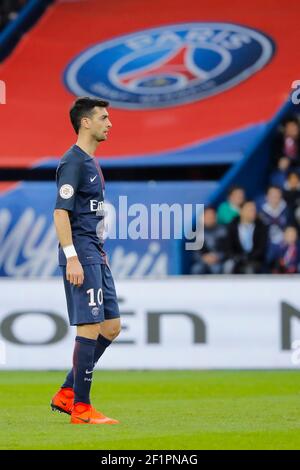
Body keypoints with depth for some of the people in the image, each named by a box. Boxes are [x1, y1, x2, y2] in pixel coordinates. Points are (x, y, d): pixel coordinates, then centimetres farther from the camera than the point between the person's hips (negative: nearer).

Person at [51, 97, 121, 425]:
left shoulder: (90, 162, 18)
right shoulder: (73, 162, -12)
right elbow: (61, 213, -18)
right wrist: (72, 258, -23)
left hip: (95, 256, 10)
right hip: (81, 255, -10)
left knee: (111, 327, 10)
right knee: (90, 328, -10)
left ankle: (67, 394, 15)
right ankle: (80, 409, -5)